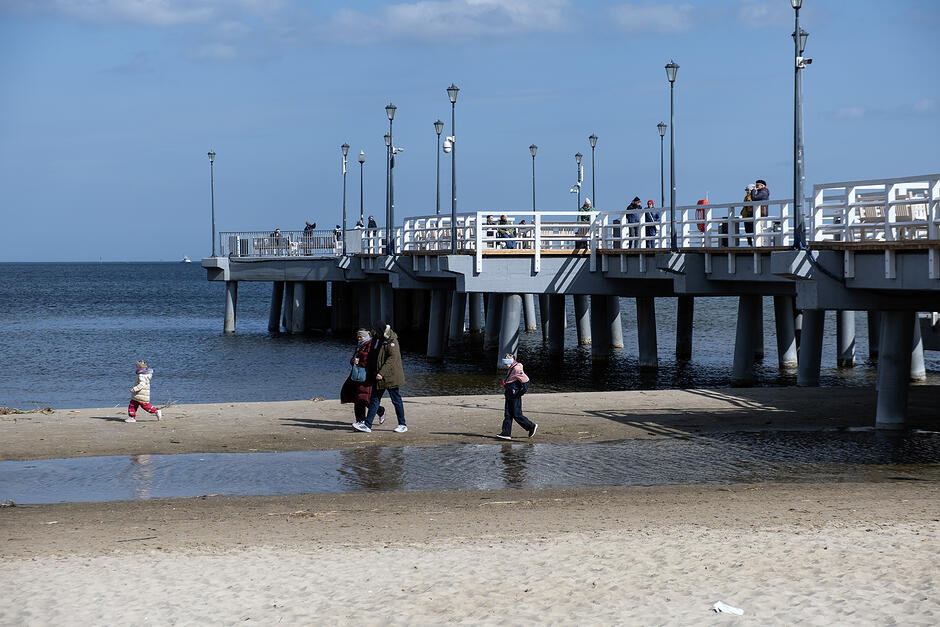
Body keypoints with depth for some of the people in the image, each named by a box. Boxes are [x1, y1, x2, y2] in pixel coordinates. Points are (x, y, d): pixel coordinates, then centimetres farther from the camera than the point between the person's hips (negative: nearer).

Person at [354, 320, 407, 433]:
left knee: (396, 400, 1)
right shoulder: (376, 339, 11)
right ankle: (367, 425, 4)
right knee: (374, 400, 5)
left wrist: (382, 373, -26)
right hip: (379, 377, 8)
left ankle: (402, 425, 12)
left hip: (390, 376, -8)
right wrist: (370, 373, 16)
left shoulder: (391, 341, -15)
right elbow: (372, 358, 20)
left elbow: (393, 358, -22)